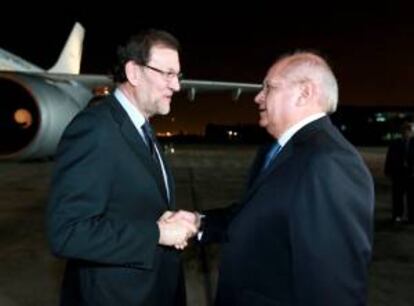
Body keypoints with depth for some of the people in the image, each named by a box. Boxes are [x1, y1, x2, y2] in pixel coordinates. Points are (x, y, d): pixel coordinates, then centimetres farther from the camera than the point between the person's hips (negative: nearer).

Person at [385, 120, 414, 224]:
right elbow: (389, 159, 5)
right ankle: (397, 215, 12)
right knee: (397, 195, 4)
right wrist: (388, 171, -2)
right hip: (398, 172, 1)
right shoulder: (395, 144, 5)